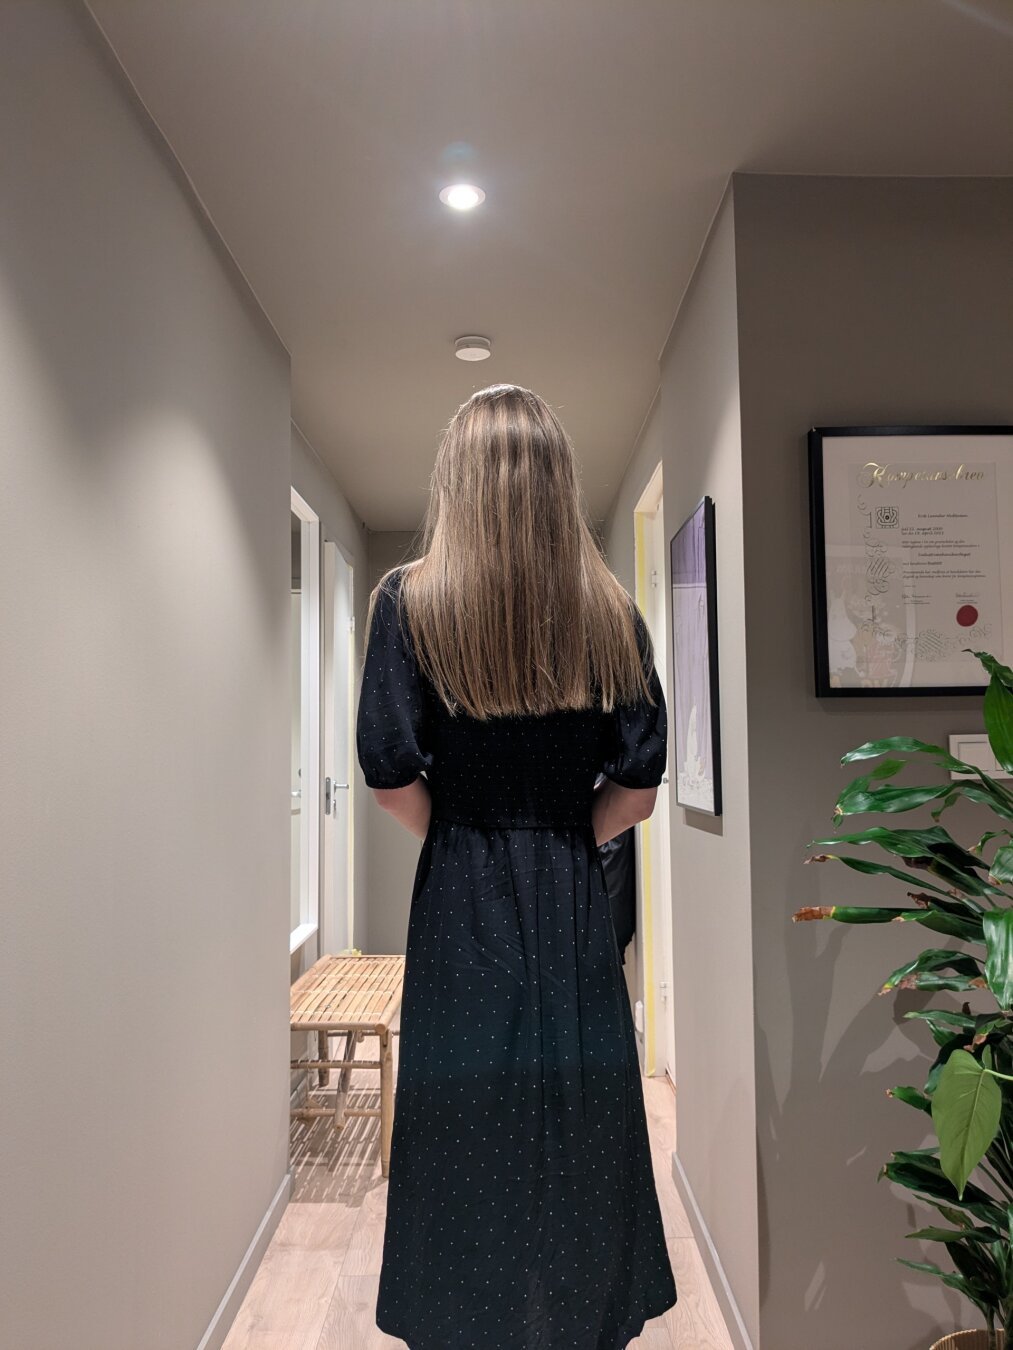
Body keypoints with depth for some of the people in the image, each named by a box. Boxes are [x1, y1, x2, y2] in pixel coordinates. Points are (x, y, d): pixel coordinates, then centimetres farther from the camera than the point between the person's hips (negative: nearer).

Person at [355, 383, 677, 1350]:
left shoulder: (407, 601, -8)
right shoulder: (610, 611, -2)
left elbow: (390, 774, -12)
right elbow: (639, 786, -5)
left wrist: (450, 836, 5)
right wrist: (572, 841, 9)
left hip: (461, 900, -2)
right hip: (574, 903, 2)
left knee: (464, 1116, 13)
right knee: (579, 1112, 17)